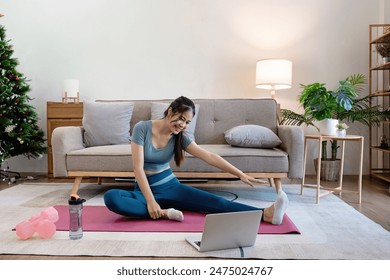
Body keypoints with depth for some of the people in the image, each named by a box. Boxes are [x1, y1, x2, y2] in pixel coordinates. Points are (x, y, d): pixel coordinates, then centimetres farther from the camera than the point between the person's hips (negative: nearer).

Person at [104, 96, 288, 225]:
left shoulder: (180, 137, -3)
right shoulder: (142, 128, -14)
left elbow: (209, 157, -12)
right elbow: (138, 168, -18)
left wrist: (240, 174, -21)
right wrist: (150, 201, -26)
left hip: (170, 186, 2)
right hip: (145, 188, -2)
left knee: (213, 201, -21)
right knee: (111, 198, -34)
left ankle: (266, 214, -34)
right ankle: (163, 213, -33)